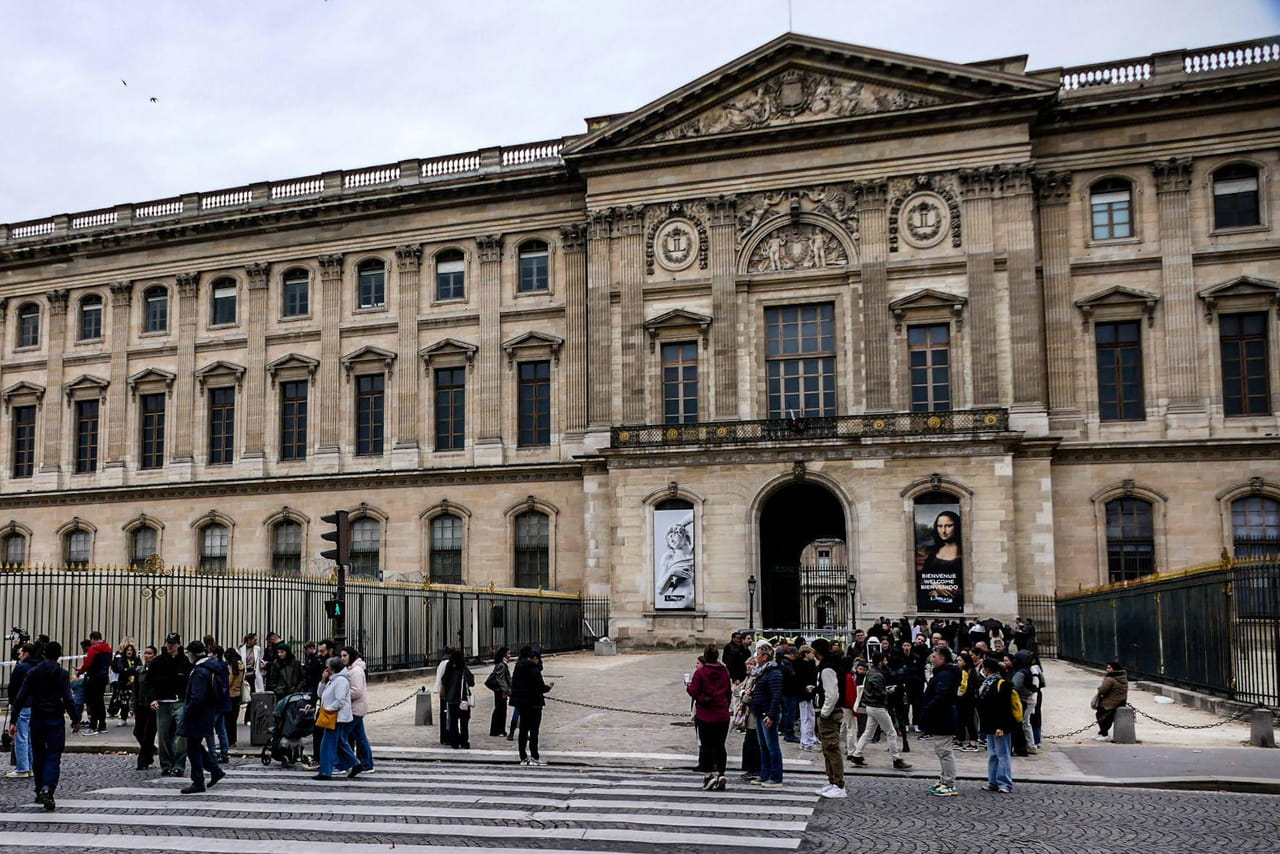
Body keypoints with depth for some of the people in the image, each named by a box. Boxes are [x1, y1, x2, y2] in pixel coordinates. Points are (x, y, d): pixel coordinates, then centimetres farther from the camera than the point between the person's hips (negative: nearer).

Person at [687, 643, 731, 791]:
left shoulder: (700, 672, -11)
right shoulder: (724, 671, 1)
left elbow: (693, 691, -11)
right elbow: (729, 691, 8)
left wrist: (688, 687, 10)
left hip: (705, 715, -3)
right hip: (722, 715, 3)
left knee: (706, 745, 6)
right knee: (720, 745, 8)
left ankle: (708, 775, 2)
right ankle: (720, 773, 0)